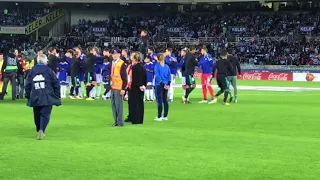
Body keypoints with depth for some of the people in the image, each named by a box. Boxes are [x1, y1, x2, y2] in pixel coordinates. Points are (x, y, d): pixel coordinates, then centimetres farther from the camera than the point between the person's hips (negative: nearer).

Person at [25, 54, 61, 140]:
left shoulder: (32, 71, 5)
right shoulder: (49, 70, -2)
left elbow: (27, 85, 8)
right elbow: (56, 84, -1)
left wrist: (28, 96, 18)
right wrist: (57, 96, 8)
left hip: (35, 98, 3)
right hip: (47, 98, -3)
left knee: (37, 115, 16)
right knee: (45, 114, -3)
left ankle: (39, 131, 24)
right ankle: (41, 130, -22)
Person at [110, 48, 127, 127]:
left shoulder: (122, 64, -10)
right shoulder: (112, 63, 13)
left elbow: (125, 77, -11)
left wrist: (123, 88, -15)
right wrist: (110, 85, 14)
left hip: (119, 88, -7)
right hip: (113, 88, 7)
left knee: (119, 105, -5)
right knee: (113, 105, 9)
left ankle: (120, 122, 2)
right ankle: (116, 121, 17)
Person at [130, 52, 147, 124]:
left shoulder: (135, 67, -15)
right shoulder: (142, 67, 9)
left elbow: (134, 79, -17)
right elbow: (145, 78, 13)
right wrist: (144, 85, 16)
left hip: (135, 88, -8)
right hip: (141, 88, 8)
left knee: (134, 104, -2)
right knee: (140, 103, 11)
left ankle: (136, 120, -1)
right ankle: (140, 120, 15)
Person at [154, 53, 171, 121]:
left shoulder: (157, 66, -8)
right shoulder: (167, 66, 6)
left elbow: (157, 76, -14)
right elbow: (169, 76, 2)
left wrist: (165, 84, -14)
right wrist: (168, 84, 0)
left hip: (159, 85, -5)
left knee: (160, 101, -3)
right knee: (165, 100, 10)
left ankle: (159, 117, -3)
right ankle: (165, 116, 14)